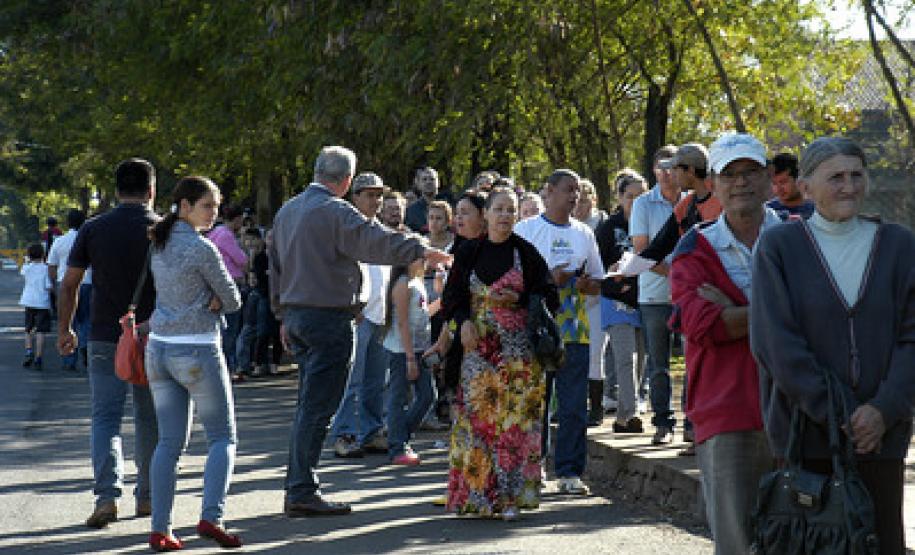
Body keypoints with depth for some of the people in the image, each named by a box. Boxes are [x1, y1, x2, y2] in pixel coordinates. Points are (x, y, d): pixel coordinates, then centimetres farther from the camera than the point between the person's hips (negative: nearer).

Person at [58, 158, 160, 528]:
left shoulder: (93, 229, 0)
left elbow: (69, 283, 4)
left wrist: (64, 329, 15)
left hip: (104, 338, 0)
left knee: (105, 418, 1)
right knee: (149, 418, 12)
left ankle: (107, 494, -16)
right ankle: (147, 496, 18)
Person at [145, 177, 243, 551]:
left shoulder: (159, 244, 9)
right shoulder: (201, 249, -14)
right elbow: (232, 300, -6)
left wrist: (206, 301, 3)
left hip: (159, 348, 7)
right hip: (198, 351, -7)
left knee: (170, 442, 8)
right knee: (223, 436, 3)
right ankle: (211, 517, -12)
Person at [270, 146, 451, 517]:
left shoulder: (287, 211, 15)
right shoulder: (335, 211, -13)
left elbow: (276, 266, 22)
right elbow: (379, 242, -21)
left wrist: (283, 314, 28)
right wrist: (422, 252, -11)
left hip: (296, 315, 9)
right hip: (328, 316, -9)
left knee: (309, 404, 15)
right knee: (316, 406, -7)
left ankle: (298, 486, 16)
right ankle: (302, 492, -8)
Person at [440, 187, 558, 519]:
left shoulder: (525, 252, 2)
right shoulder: (469, 252, 7)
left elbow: (549, 296, 3)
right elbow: (453, 295, 12)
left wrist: (517, 299, -13)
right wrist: (464, 321, -6)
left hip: (518, 349, -2)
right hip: (478, 346, 2)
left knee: (514, 417, -4)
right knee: (477, 414, -2)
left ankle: (510, 496, -1)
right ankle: (478, 493, 3)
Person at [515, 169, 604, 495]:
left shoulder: (584, 233, 16)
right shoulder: (525, 230, 4)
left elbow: (598, 283, 19)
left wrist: (585, 284, -4)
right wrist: (549, 278, -14)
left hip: (575, 332, 3)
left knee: (574, 407, 0)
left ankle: (570, 471, 4)